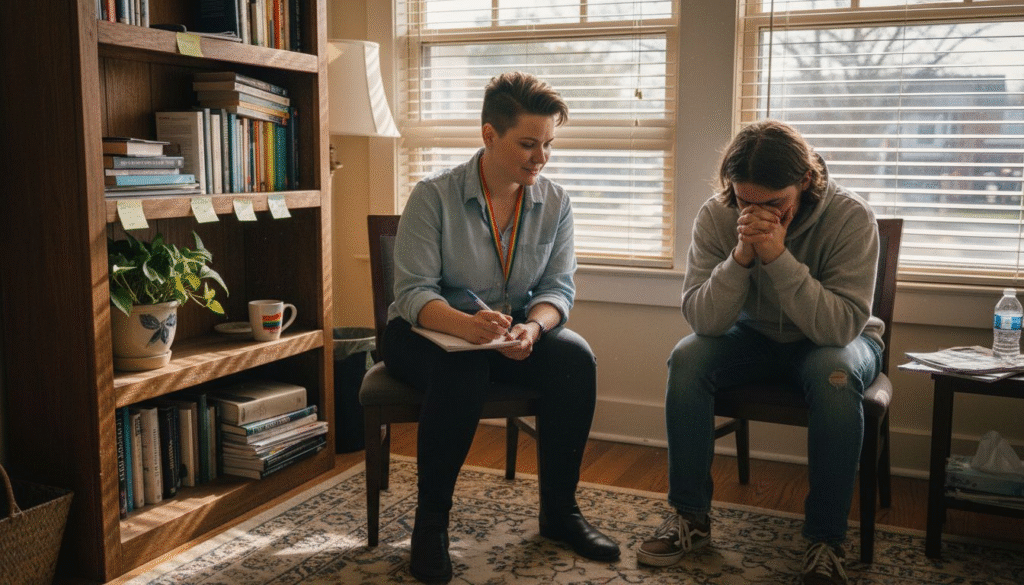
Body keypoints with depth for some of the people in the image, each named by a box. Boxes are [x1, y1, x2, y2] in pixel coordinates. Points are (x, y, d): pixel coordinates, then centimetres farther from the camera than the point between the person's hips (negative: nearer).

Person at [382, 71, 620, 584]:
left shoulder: (554, 202, -1)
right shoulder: (434, 195, -13)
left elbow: (559, 286, -6)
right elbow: (413, 291, -19)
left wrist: (532, 328, -29)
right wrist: (464, 324, -40)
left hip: (513, 334, 4)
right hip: (428, 331, -4)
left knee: (575, 358, -24)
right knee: (462, 369, -37)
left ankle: (559, 511, -8)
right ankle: (430, 522, -19)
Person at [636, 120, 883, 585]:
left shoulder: (850, 217, -24)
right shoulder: (716, 216, -17)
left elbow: (842, 326, -32)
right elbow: (702, 319, -23)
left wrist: (779, 257, -40)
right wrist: (741, 256, -38)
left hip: (837, 341, -2)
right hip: (756, 338, 3)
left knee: (833, 374, -36)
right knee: (687, 358, -25)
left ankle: (826, 542, -22)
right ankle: (691, 517, -10)